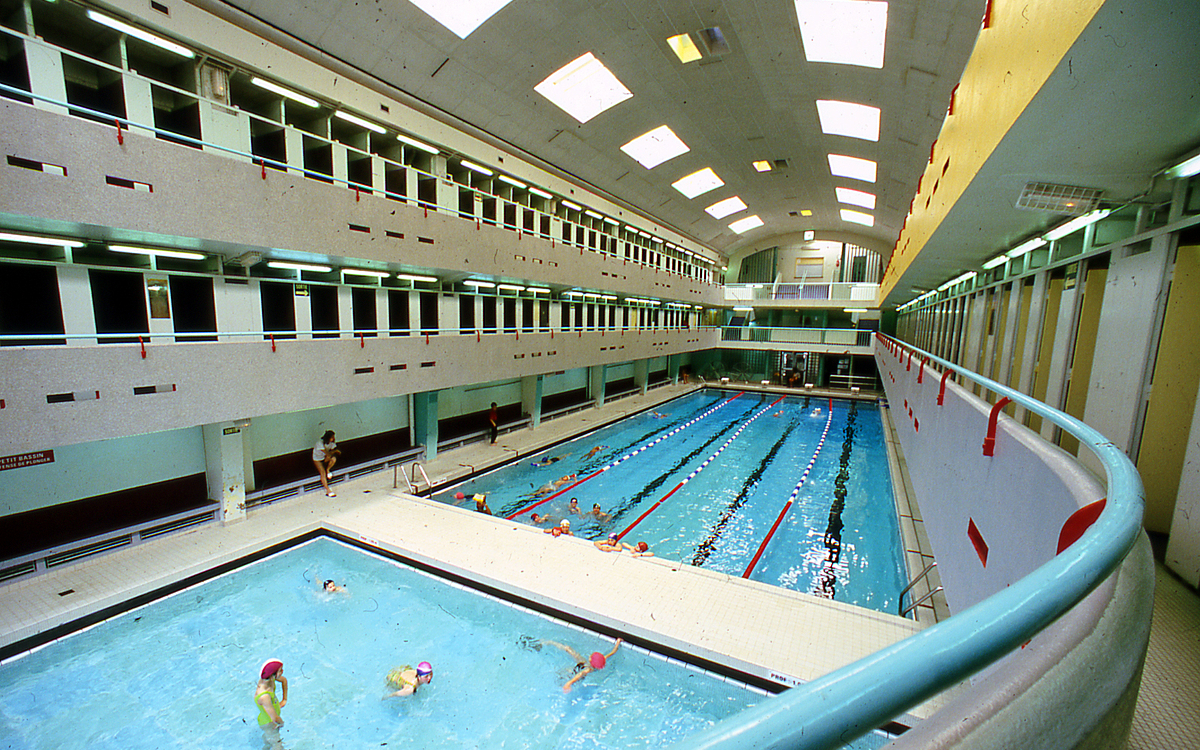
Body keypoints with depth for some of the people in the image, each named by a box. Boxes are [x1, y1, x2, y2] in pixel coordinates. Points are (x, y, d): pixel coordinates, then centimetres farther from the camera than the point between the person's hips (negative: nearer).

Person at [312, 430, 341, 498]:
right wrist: (336, 451, -19)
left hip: (325, 457, 5)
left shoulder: (331, 442, -12)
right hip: (317, 459, -5)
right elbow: (327, 453, -31)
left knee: (334, 459, -29)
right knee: (323, 473, -23)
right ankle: (328, 491, -22)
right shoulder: (320, 443, -31)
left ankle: (328, 470, 2)